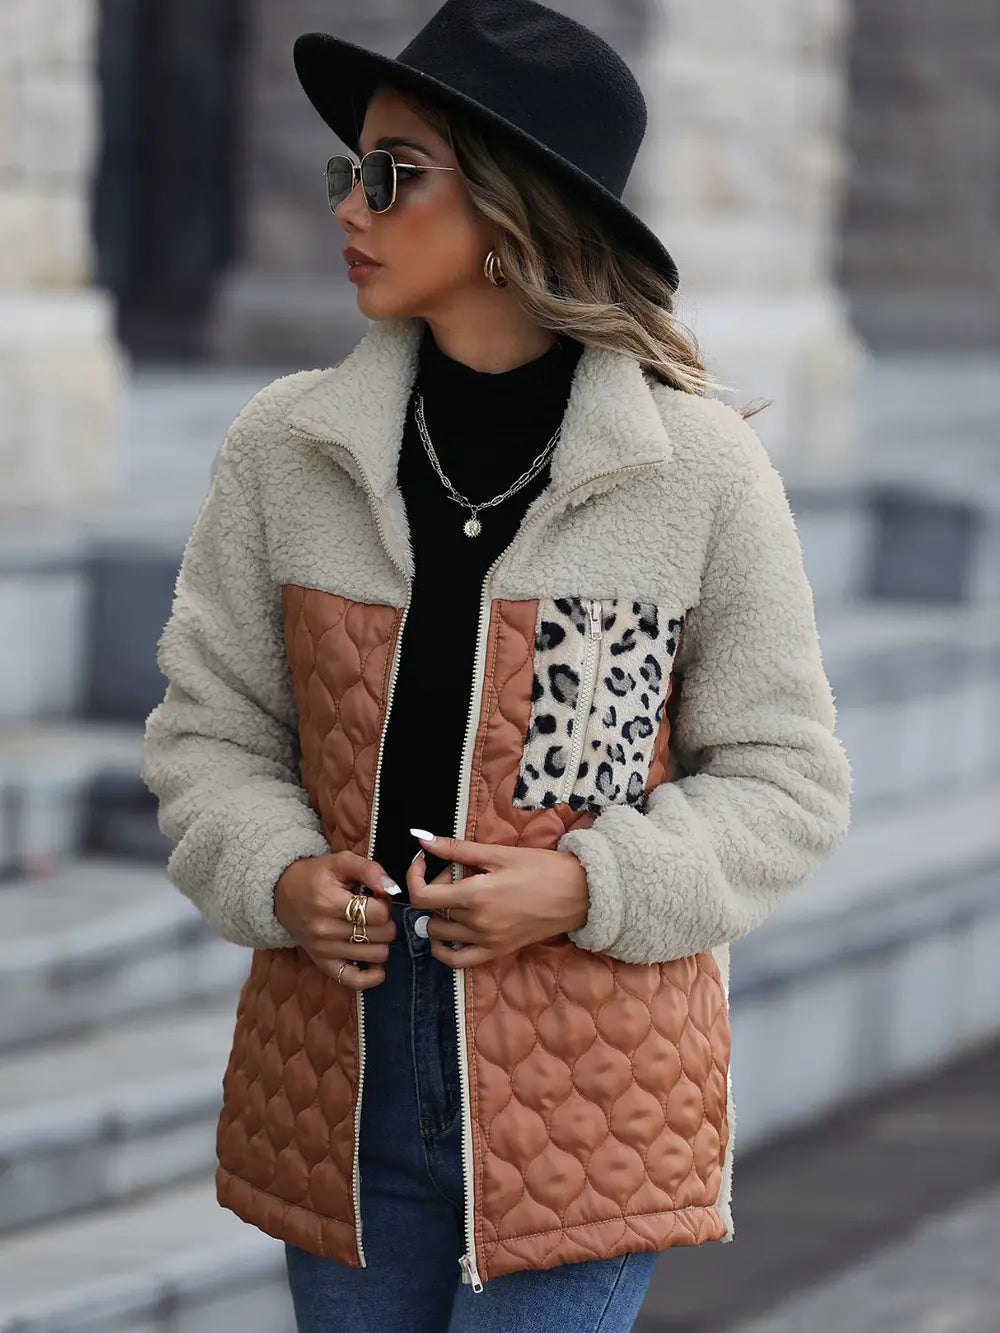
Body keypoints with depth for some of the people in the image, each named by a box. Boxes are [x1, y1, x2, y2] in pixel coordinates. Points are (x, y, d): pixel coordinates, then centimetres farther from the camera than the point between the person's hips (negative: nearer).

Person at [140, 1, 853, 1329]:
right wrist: (279, 876, -11)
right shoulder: (287, 450, 1)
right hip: (337, 1081, 3)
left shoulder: (701, 470, -5)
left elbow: (789, 782, 0)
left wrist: (587, 886, -14)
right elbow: (206, 730, 9)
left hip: (588, 1094, -3)